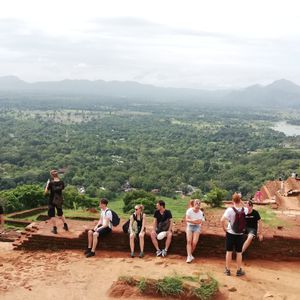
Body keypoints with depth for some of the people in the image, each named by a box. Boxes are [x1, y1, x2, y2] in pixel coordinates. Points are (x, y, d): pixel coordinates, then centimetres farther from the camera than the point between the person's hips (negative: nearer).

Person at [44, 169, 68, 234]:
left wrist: (47, 184, 1)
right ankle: (65, 226, 28)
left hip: (52, 200, -5)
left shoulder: (51, 183, -17)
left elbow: (46, 192, -11)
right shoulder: (61, 182, -5)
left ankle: (55, 229, 6)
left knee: (51, 214, 8)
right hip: (60, 200, 5)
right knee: (60, 213, 24)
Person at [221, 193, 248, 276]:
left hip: (230, 233, -2)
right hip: (240, 234, 2)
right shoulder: (244, 210, -8)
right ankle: (239, 270, 20)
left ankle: (227, 270, 18)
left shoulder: (230, 210, -18)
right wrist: (241, 202, 9)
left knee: (229, 251, 10)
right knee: (239, 252, 12)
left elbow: (222, 220, -26)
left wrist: (224, 228, -11)